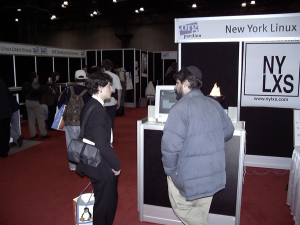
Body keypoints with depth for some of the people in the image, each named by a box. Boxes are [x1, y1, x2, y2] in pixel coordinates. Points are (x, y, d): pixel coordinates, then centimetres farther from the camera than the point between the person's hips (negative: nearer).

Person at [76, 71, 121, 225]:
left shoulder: (89, 106, 7)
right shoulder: (98, 110, -24)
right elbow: (102, 143, -28)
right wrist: (116, 164, -16)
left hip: (93, 163, 10)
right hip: (101, 166, -10)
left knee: (110, 199, 24)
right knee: (105, 203, 9)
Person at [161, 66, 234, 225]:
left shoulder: (180, 108, -19)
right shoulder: (214, 104, 4)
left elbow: (171, 145, -26)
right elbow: (228, 131, 14)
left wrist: (169, 170, -11)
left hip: (189, 176, -7)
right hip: (214, 174, 7)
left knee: (181, 207, 15)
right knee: (201, 212, 21)